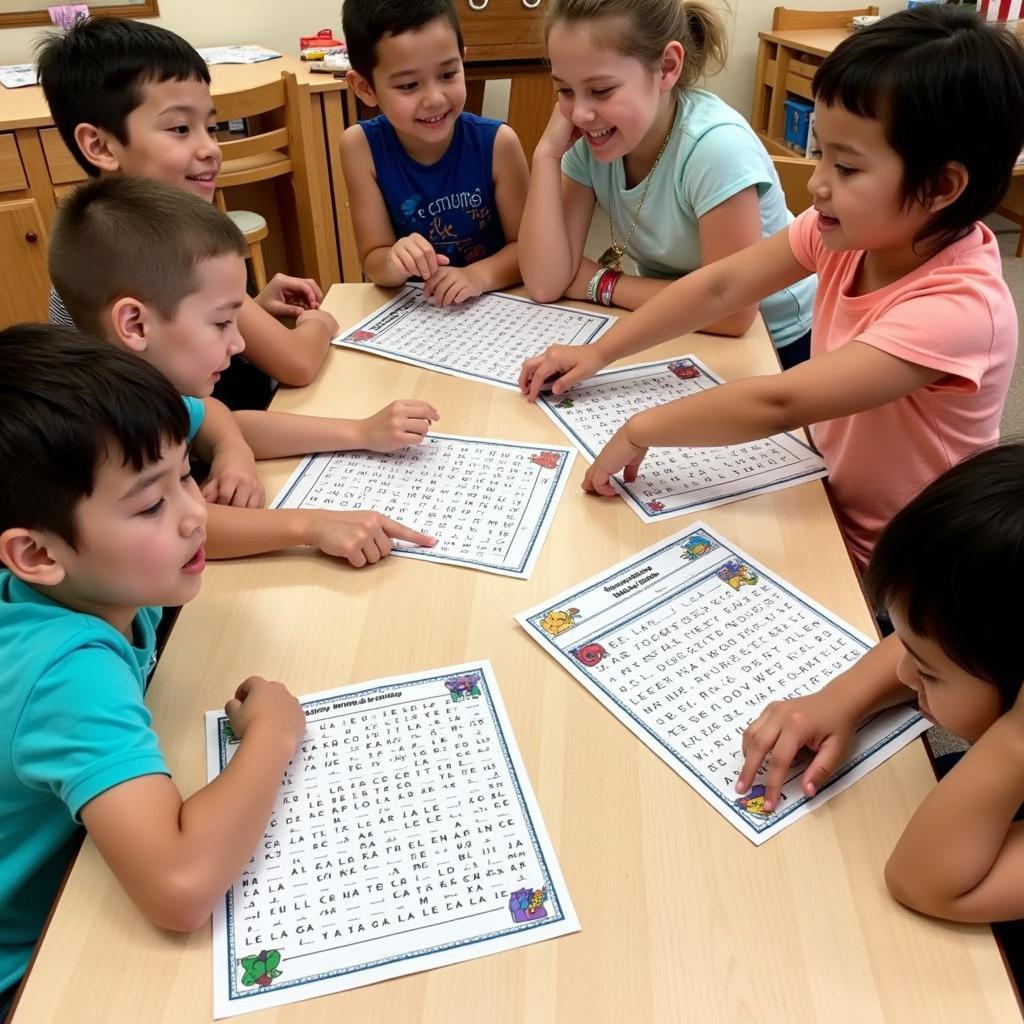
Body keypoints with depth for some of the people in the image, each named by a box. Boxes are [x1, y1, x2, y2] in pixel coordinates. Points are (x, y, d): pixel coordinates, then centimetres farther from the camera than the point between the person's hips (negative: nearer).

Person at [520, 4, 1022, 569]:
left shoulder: (961, 308, -33)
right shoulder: (850, 228, -12)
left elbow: (777, 404, -39)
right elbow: (720, 285, -7)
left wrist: (642, 428, -31)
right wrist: (598, 353, -11)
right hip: (828, 508, 6)